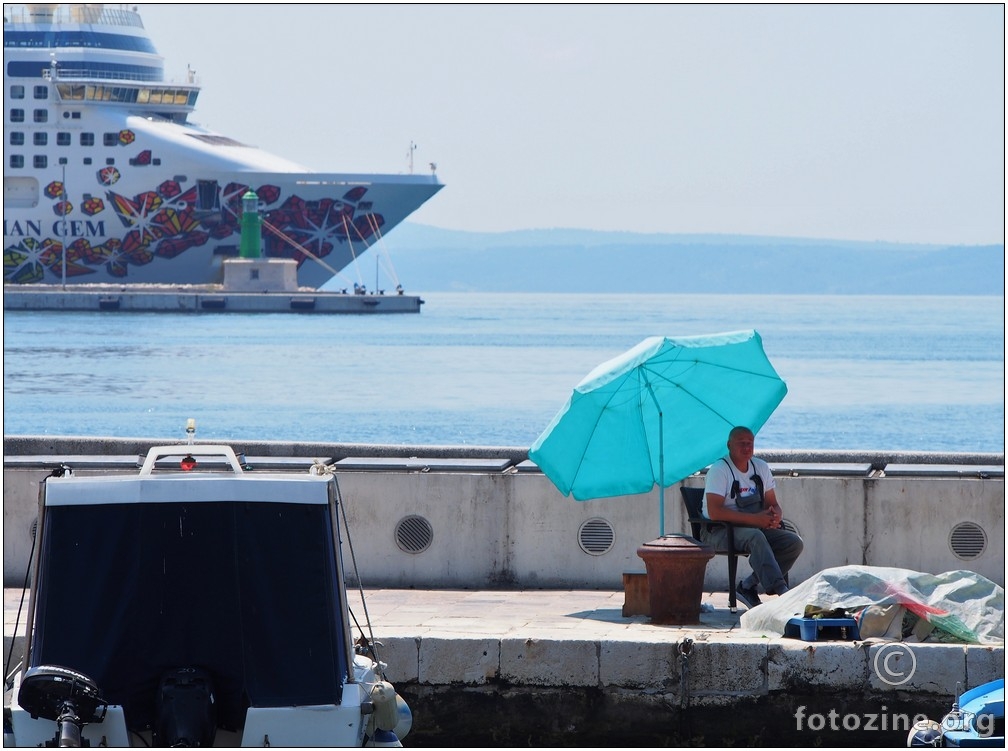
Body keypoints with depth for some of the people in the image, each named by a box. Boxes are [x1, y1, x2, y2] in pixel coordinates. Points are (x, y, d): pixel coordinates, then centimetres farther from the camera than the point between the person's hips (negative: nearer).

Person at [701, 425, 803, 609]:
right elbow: (715, 512, -21)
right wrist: (755, 519, -26)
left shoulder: (761, 468, 10)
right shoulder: (719, 470, -11)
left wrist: (775, 516, -15)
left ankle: (749, 586, -11)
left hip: (756, 528, 7)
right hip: (719, 532, -7)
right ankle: (781, 591, -44)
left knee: (794, 543, -14)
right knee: (755, 537, -37)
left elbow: (772, 504, 13)